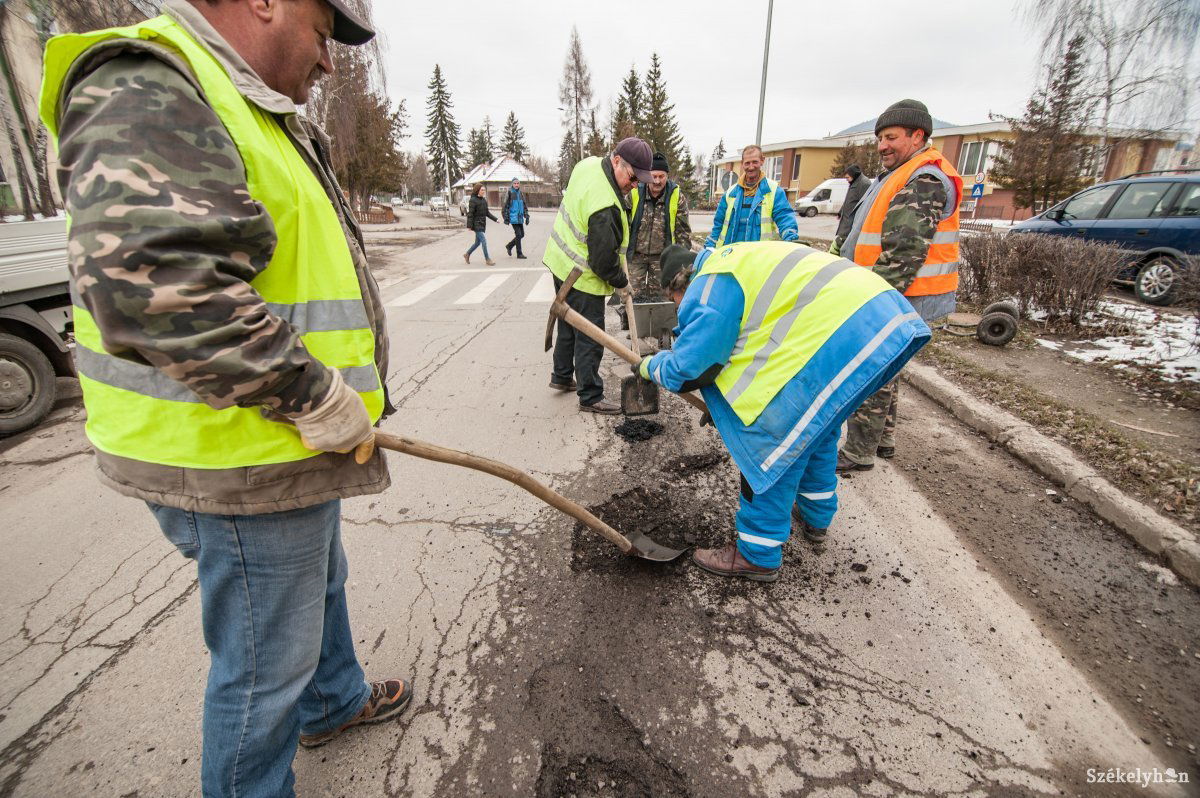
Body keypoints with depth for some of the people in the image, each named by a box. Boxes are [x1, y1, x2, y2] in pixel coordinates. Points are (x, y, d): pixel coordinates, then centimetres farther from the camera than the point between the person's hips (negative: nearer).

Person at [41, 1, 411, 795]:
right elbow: (153, 287, -33)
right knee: (267, 659, 8)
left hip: (290, 439, 11)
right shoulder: (147, 91, -17)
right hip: (243, 461, -11)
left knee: (319, 585, 29)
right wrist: (319, 400, -25)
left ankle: (334, 701, 55)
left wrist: (336, 399, 17)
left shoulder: (248, 115, 17)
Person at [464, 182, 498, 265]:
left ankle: (467, 254, 31)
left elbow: (487, 212, 18)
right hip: (476, 224, -8)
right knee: (484, 241, -10)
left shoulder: (484, 200, 11)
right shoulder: (473, 200, -11)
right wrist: (469, 226, -18)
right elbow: (470, 214, -14)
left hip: (482, 224, 8)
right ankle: (487, 259, -3)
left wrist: (495, 219, 11)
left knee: (478, 242, 14)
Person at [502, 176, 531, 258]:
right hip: (513, 217, -7)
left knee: (522, 234, 9)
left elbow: (524, 206, 18)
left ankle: (509, 246, 28)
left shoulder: (520, 193, 12)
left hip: (520, 218, 7)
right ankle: (519, 254, 0)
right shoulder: (509, 193, -5)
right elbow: (506, 206, -5)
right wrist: (506, 218, -10)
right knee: (518, 234, -8)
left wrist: (526, 217, 12)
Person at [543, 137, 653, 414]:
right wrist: (621, 283, -6)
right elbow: (603, 260, -26)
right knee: (589, 338, 1)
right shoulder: (605, 205, -32)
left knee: (568, 324, 23)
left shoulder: (589, 163, -3)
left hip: (562, 262, 10)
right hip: (582, 277, -10)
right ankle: (590, 397, 12)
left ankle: (562, 376, 40)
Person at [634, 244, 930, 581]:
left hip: (843, 337, -11)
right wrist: (729, 399, 36)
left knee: (771, 442, 0)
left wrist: (650, 366, 14)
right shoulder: (737, 259, 25)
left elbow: (684, 367, -8)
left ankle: (758, 555, 13)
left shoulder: (709, 286, -6)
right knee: (816, 425, 28)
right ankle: (816, 514, 48)